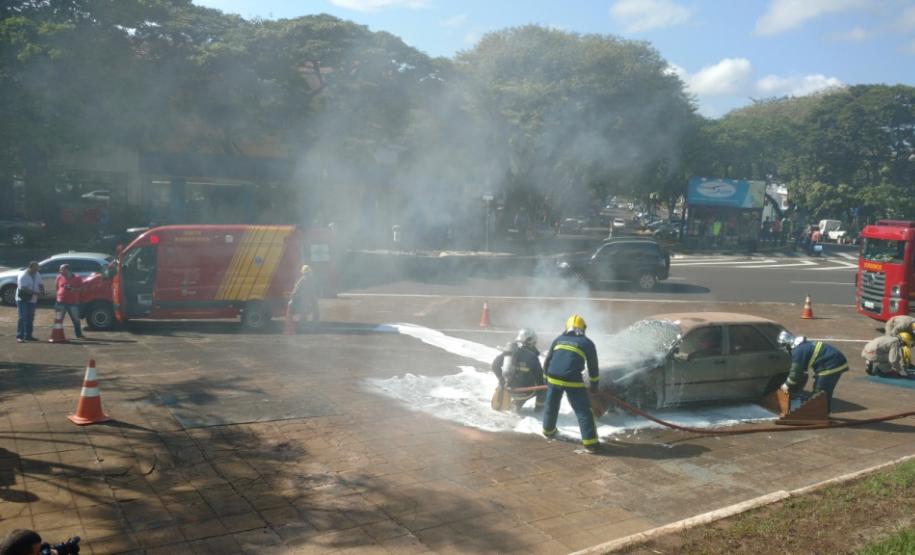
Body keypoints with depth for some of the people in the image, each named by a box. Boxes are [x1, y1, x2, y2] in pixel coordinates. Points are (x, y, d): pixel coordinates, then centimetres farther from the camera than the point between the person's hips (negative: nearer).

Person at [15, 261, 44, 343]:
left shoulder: (37, 275, 7)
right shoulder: (23, 275, -16)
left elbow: (40, 284, 13)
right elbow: (24, 288, -23)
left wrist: (42, 290, -10)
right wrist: (35, 292, -32)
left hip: (32, 300, 7)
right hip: (22, 299, -7)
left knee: (30, 318, 10)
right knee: (22, 318, -9)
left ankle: (28, 335, 17)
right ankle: (19, 336, -7)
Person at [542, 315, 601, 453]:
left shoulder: (558, 339, 19)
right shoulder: (587, 343, 10)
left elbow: (547, 361, 21)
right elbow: (593, 366, 15)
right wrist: (594, 385, 27)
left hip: (554, 378, 4)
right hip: (573, 380, -3)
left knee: (551, 406, 24)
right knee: (583, 410, 3)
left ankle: (548, 431, 42)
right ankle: (590, 443, 0)